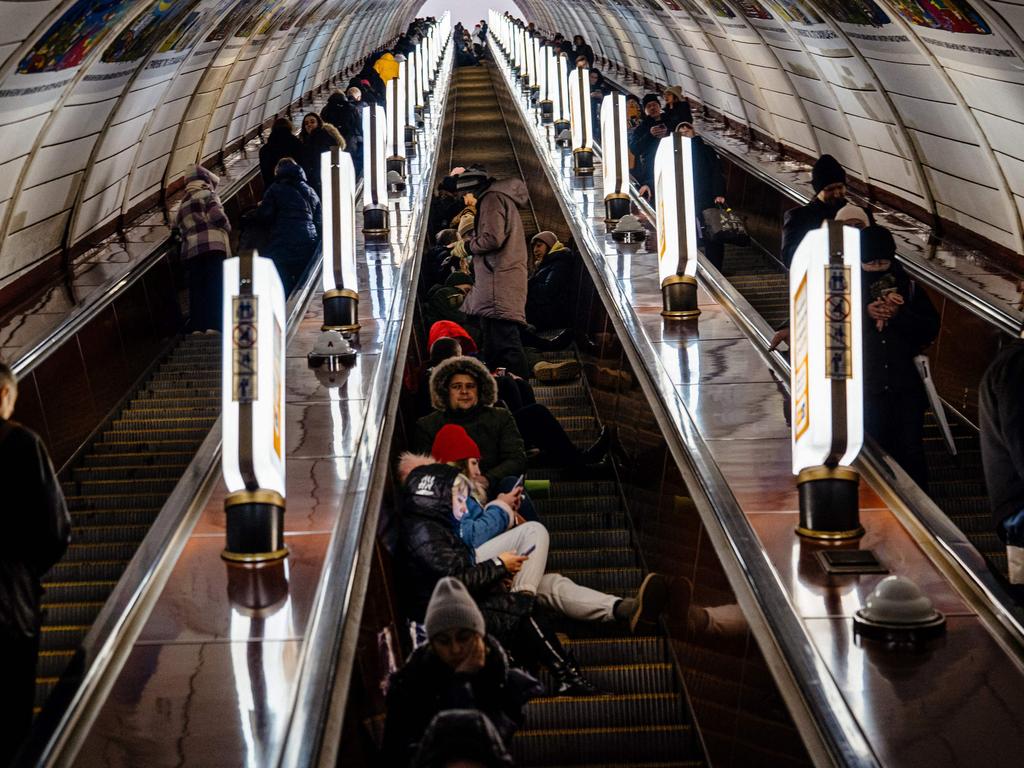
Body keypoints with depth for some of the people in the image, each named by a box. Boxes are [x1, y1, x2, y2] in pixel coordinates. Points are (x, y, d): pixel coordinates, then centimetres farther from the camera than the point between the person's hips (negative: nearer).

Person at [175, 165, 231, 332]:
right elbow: (218, 216, -7)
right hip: (213, 246, -7)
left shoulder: (183, 204, 28)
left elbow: (178, 227, 21)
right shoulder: (207, 194, 6)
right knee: (215, 288, -14)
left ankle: (197, 327, -7)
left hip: (190, 250, 7)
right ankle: (213, 325, -26)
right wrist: (227, 228, 9)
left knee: (196, 290, 2)